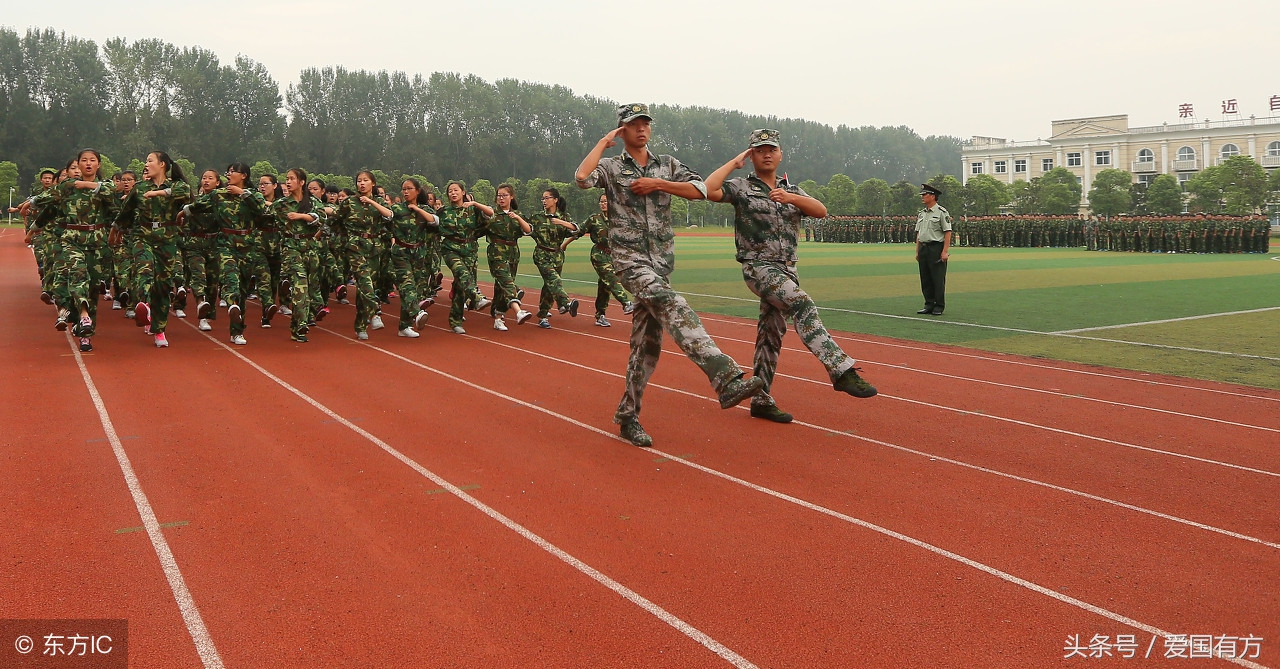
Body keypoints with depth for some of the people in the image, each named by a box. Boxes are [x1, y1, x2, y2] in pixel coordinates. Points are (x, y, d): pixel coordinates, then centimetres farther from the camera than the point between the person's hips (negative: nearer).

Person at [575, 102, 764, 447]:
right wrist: (603, 142, -2)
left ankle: (628, 414, 14)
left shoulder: (667, 164, 17)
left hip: (662, 259, 5)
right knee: (672, 305, -30)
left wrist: (657, 184, -6)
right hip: (629, 258, -5)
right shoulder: (611, 167, 7)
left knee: (647, 341, 3)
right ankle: (727, 379, -44)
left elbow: (700, 189, 3)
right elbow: (582, 177, -15)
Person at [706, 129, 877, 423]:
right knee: (802, 305, -27)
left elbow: (821, 211, 0)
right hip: (758, 266, -6)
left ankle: (761, 400, 16)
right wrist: (734, 162, -5)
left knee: (771, 335, 8)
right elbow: (709, 190, -16)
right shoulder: (741, 187, 3)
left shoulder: (792, 190, 18)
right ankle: (841, 370, -34)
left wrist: (791, 198, -17)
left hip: (787, 270, 6)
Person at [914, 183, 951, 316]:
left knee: (938, 279, -3)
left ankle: (939, 306, 3)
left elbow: (948, 233, -10)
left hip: (936, 248, -7)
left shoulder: (942, 212, -7)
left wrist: (945, 251, -17)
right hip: (923, 248, 7)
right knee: (925, 279, 9)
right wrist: (917, 251, 13)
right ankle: (929, 305, 17)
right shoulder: (921, 214, 15)